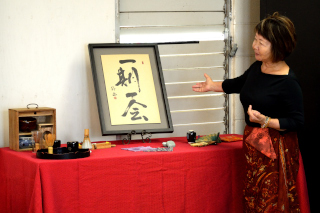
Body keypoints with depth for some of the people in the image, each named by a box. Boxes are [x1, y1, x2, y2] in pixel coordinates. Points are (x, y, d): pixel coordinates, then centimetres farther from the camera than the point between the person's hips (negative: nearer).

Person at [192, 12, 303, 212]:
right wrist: (212, 86, 39)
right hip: (253, 144, 8)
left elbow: (297, 122, -17)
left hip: (275, 150, -8)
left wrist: (265, 120, -26)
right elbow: (239, 83, 28)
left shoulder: (288, 83, -18)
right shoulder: (257, 68, 6)